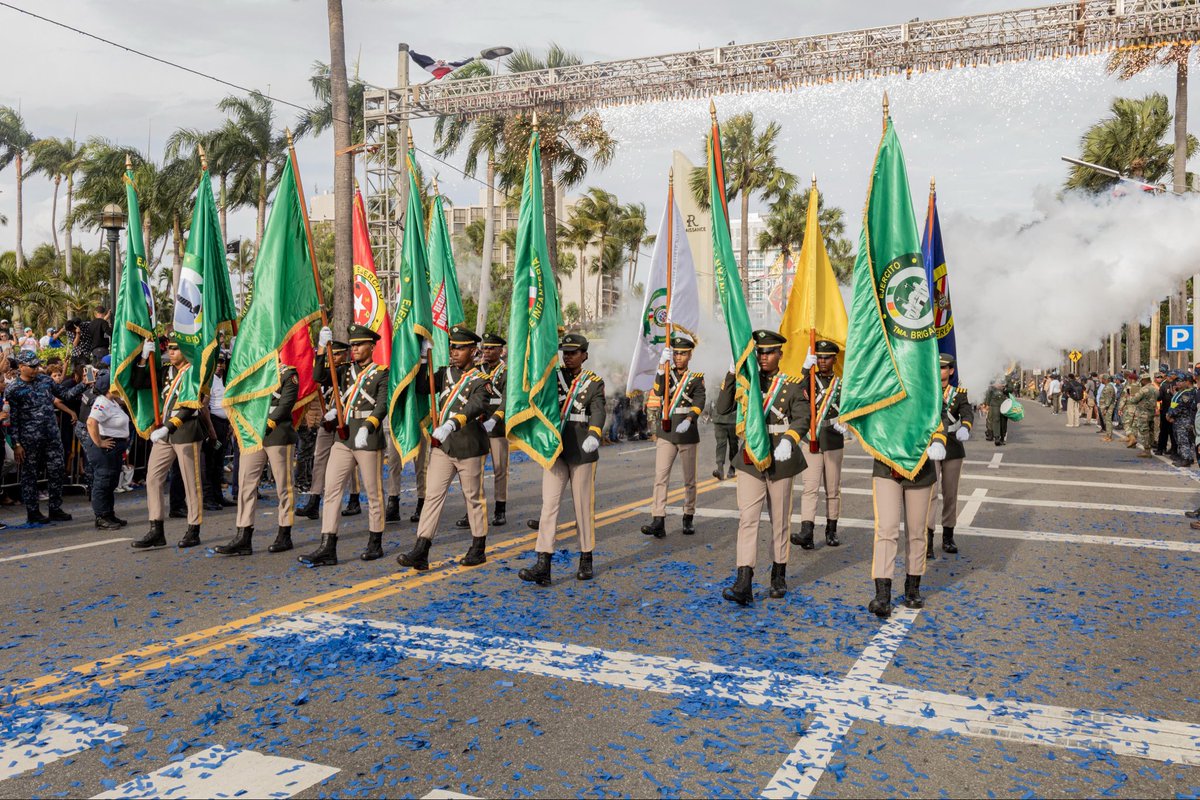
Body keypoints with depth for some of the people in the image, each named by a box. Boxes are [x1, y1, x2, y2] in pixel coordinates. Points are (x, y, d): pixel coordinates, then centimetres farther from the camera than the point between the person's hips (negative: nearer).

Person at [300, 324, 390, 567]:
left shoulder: (381, 373, -2)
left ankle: (375, 544, 19)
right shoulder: (346, 371, 13)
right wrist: (322, 347, -9)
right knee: (332, 489, -2)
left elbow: (382, 406, -13)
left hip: (369, 439, -5)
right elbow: (319, 377, 0)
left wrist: (366, 428, -29)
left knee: (373, 492, 5)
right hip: (343, 438, 5)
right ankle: (327, 548, -1)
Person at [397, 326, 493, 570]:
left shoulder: (480, 380, -9)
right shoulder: (445, 373, 10)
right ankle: (420, 552, -2)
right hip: (441, 445, 5)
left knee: (474, 497, 8)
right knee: (433, 495, -1)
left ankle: (478, 549, 22)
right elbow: (421, 386, 9)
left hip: (469, 447, -5)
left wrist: (451, 425, -42)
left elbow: (475, 407, -26)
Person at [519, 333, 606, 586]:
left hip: (582, 452, -2)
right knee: (549, 504, -5)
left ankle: (586, 560, 22)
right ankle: (542, 566, -8)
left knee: (584, 506, 6)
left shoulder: (595, 382, 1)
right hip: (555, 450, 2)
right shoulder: (552, 377, 10)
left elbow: (598, 411, -16)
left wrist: (594, 435, -34)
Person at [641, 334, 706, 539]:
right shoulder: (667, 374, 9)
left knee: (689, 479, 9)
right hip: (665, 432, 1)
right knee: (660, 476, -9)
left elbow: (699, 402, -12)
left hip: (688, 433, -1)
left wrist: (688, 421, -29)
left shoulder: (697, 377, 3)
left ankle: (689, 518, 23)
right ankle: (658, 521, -14)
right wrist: (663, 366, -23)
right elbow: (658, 391, -12)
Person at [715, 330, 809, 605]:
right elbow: (722, 407, -5)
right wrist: (732, 374, -14)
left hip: (779, 459, -1)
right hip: (749, 460, 1)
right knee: (747, 519, -8)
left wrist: (789, 440, -33)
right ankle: (744, 585, -12)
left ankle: (779, 576, 27)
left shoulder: (793, 384, 0)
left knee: (780, 520, 10)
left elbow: (802, 418, -13)